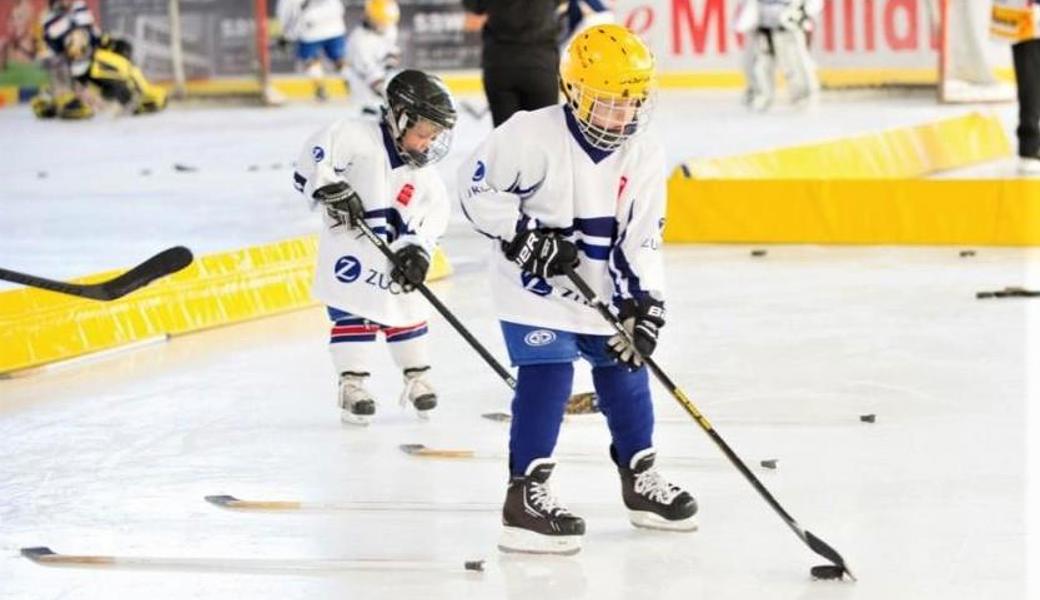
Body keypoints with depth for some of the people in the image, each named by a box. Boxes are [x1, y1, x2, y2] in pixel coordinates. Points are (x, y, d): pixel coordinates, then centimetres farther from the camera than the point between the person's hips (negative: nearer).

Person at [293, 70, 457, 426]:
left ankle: (417, 377, 26)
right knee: (352, 313, -6)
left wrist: (416, 250, -13)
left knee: (407, 312, 11)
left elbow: (433, 214, 2)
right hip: (348, 247, -6)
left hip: (392, 257, 6)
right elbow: (319, 151, -21)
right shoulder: (360, 138, -12)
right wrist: (332, 189, -29)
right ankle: (352, 383, 0)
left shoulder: (423, 177, 7)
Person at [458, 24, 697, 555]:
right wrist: (526, 237, -23)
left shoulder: (644, 159, -5)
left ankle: (640, 480, 31)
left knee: (626, 373, 13)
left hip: (603, 293, 6)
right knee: (547, 376, -15)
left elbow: (641, 241, -4)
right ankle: (525, 496, -11)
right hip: (534, 289, -6)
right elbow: (477, 188, -16)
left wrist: (644, 306, -15)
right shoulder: (532, 137, -21)